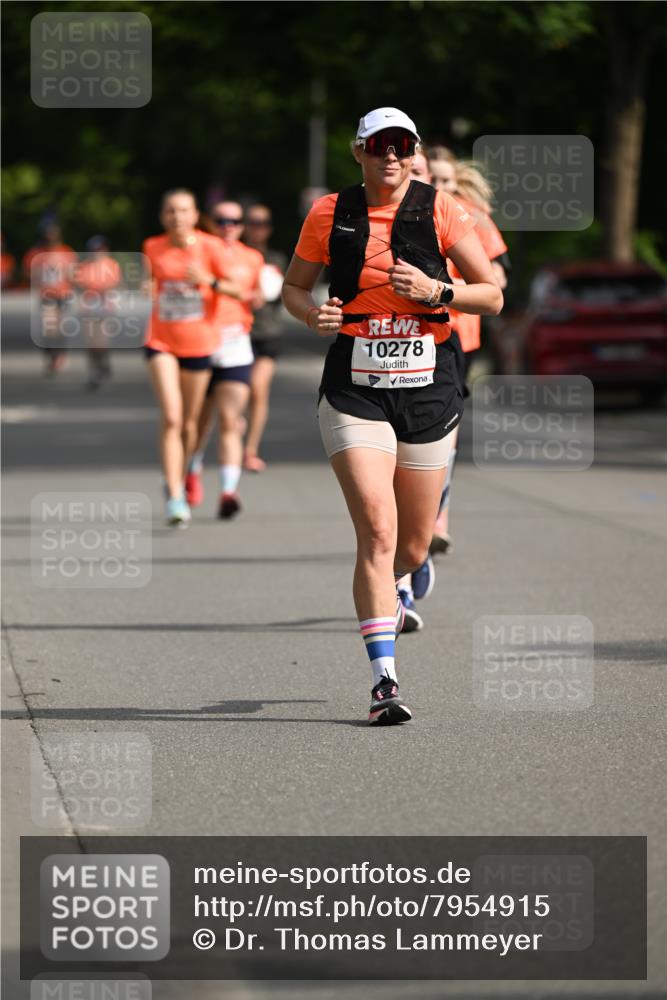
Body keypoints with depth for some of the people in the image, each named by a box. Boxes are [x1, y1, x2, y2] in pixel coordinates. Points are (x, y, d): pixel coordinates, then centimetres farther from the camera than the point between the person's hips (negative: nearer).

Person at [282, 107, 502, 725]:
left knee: (413, 548, 11)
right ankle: (384, 680, -16)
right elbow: (293, 286, 12)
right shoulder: (330, 213, 0)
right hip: (354, 391, -1)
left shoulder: (440, 212, -1)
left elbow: (492, 296, 2)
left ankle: (390, 591, 49)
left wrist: (436, 292, -16)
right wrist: (312, 315, -10)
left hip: (429, 390, 2)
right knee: (378, 532, -17)